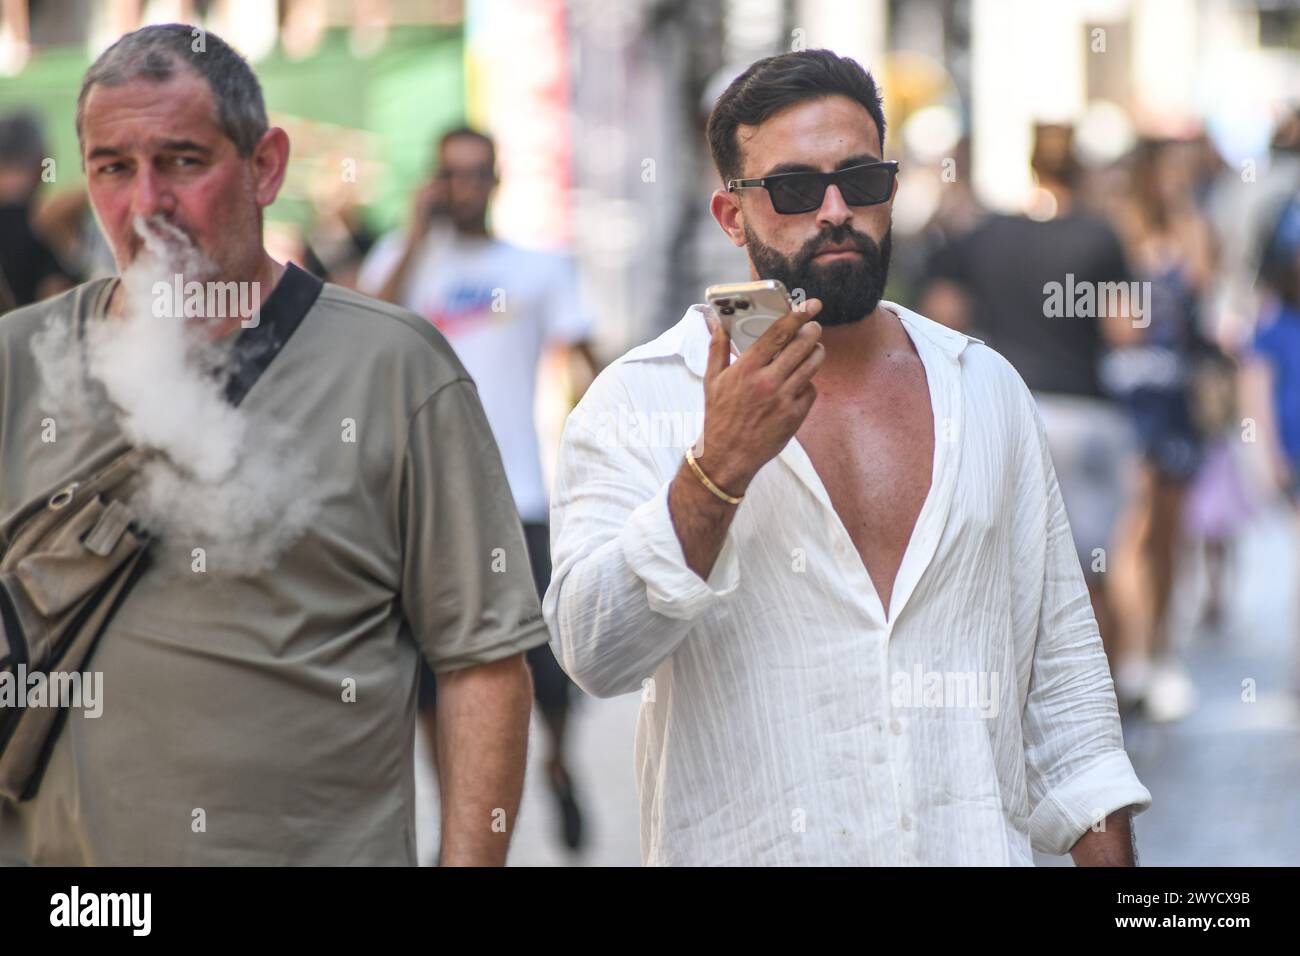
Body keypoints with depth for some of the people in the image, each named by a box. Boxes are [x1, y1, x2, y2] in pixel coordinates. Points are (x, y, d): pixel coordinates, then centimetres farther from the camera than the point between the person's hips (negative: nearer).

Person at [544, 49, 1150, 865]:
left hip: (980, 842, 3)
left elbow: (1061, 660, 9)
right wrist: (718, 468, -27)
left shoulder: (984, 388, 7)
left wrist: (1108, 855, 1)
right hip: (751, 846, -3)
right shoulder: (639, 401, -5)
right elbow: (596, 654, -18)